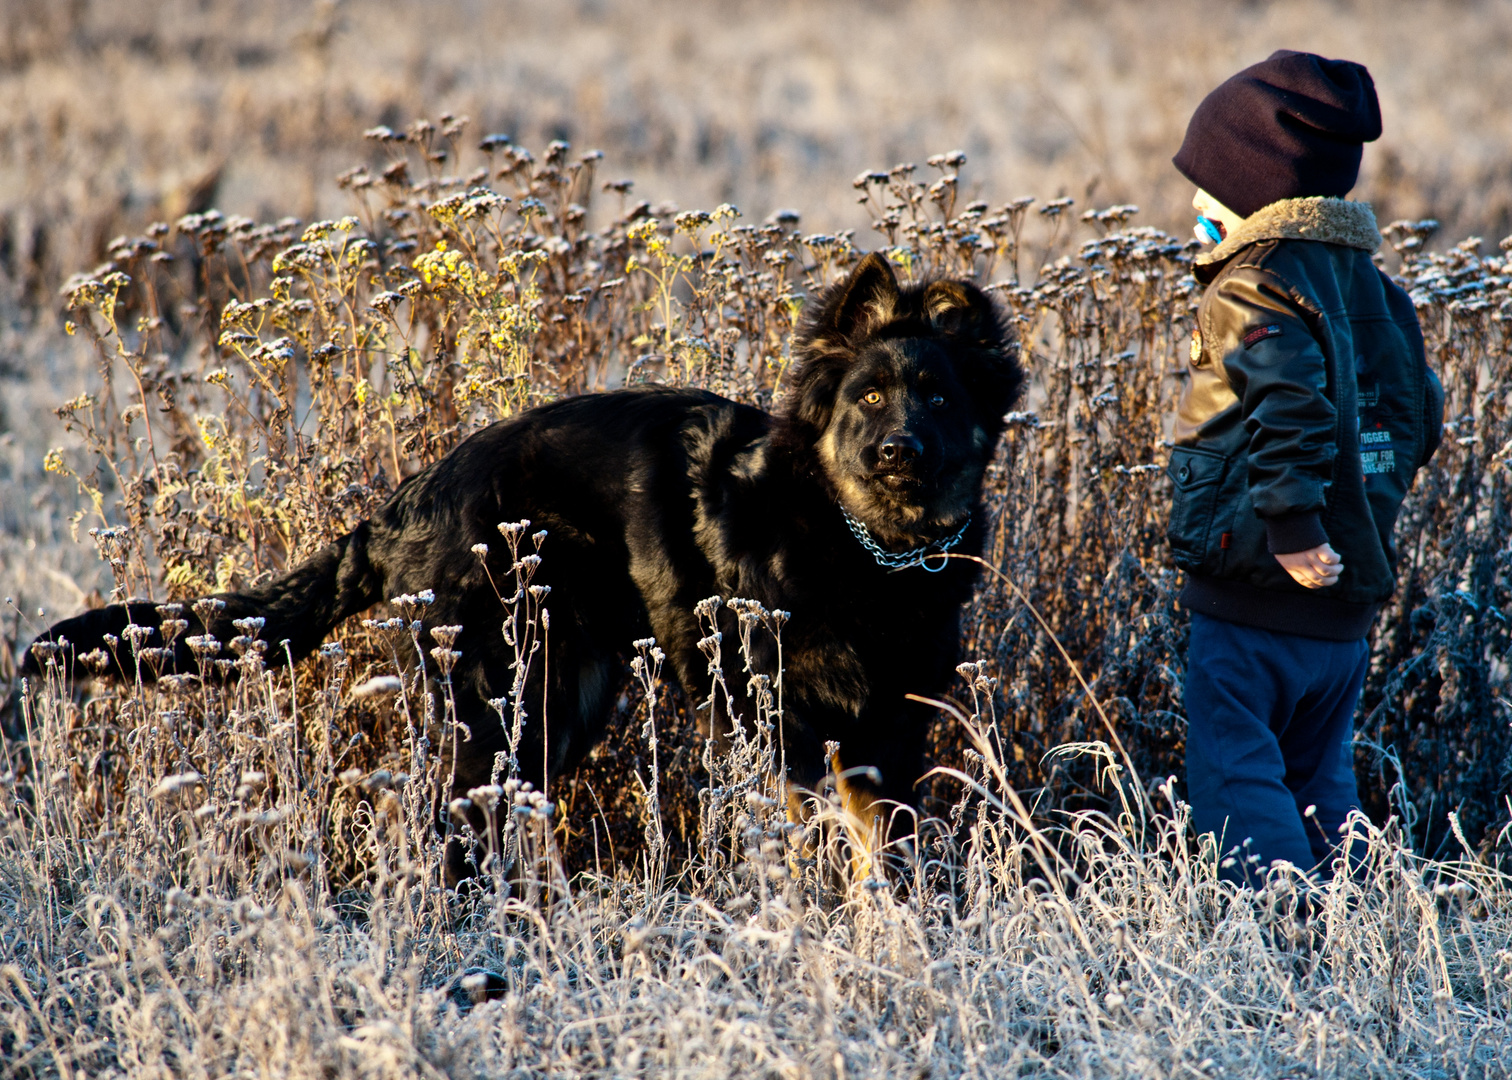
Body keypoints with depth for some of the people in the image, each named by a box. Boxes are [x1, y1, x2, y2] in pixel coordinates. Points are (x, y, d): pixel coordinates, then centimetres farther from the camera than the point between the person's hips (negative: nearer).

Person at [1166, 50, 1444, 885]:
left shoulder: (1255, 290, -13)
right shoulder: (1373, 291, 13)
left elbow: (1290, 405, -29)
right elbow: (1418, 420, 17)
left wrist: (1291, 525, -30)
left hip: (1255, 600, -8)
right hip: (1348, 606, 8)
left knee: (1237, 784, -4)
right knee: (1318, 785, 18)